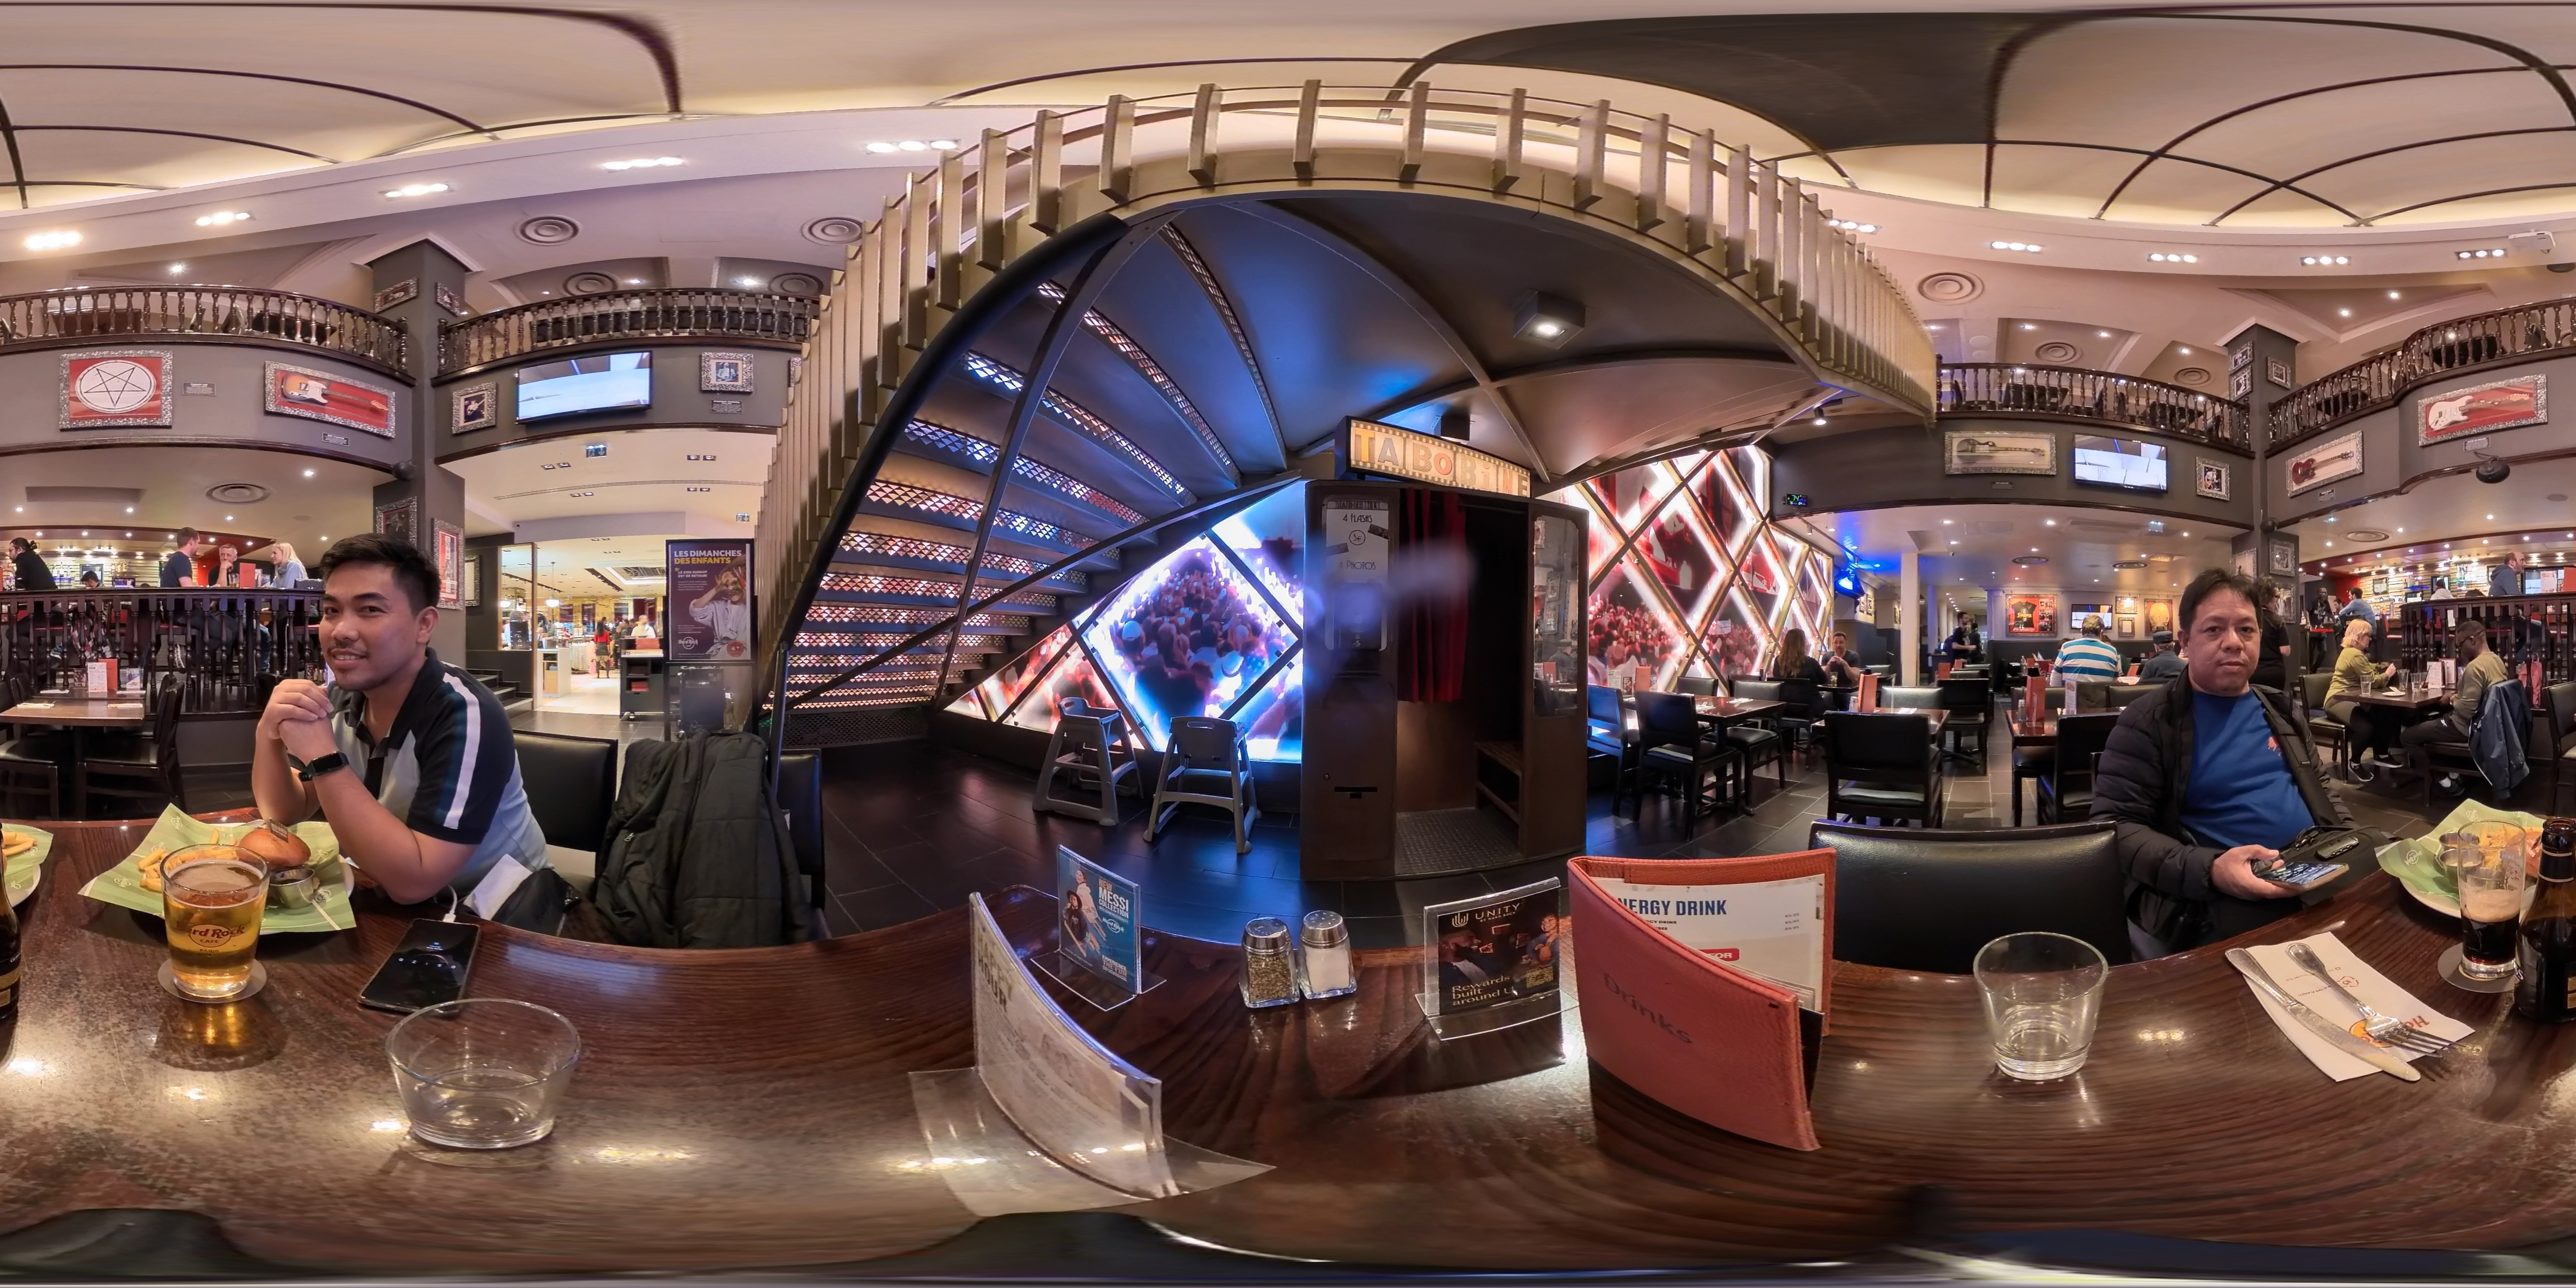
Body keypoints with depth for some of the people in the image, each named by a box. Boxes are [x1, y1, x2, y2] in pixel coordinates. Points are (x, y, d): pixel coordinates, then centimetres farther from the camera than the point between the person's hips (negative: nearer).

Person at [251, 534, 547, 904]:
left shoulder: (465, 717, -23)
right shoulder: (339, 699, -1)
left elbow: (413, 880, -28)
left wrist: (322, 756, -30)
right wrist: (269, 734, -14)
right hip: (387, 905, 7)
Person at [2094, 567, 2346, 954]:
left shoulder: (2278, 710, 19)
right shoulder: (2148, 722, -2)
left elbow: (2320, 793, 30)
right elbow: (2117, 825, -10)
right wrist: (2208, 871, -24)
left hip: (2321, 880, 7)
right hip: (2221, 902, -7)